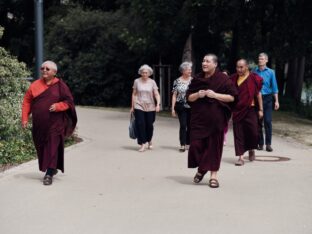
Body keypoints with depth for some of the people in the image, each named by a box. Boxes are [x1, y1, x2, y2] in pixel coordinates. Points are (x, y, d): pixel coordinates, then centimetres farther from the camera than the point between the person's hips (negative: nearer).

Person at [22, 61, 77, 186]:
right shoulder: (35, 85, 5)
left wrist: (58, 106, -19)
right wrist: (25, 118, -1)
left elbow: (69, 101, -1)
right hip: (38, 124, 3)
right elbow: (27, 102, 7)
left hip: (55, 124, -3)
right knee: (41, 147, 11)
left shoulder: (60, 86, -1)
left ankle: (49, 174, -4)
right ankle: (52, 168, 30)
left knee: (52, 147, -8)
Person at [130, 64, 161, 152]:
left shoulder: (152, 82, 2)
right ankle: (142, 144, -6)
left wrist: (158, 104, -17)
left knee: (149, 125, 3)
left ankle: (149, 141, 28)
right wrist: (132, 106, 7)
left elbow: (156, 94, -1)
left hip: (150, 107, 0)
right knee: (140, 124, -10)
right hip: (139, 106, 0)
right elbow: (134, 94, 9)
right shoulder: (137, 81, 3)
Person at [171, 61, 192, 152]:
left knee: (190, 126, 6)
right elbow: (174, 95, 1)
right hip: (181, 106, -2)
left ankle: (188, 144, 16)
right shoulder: (177, 81, 0)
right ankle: (182, 145, -3)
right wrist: (173, 108, -4)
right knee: (183, 126, -6)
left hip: (192, 106, 2)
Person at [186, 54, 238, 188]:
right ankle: (201, 168, 24)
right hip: (199, 118, 3)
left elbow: (232, 97, -7)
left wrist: (215, 95, -18)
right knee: (196, 144, -1)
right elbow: (189, 97, 10)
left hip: (216, 119, -3)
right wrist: (197, 95, -11)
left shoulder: (223, 79, -4)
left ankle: (213, 175, 11)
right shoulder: (197, 79, 8)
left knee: (214, 146, 1)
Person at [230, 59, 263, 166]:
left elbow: (258, 94, 0)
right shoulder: (233, 78, 5)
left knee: (253, 132, 0)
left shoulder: (253, 78, -4)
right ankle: (241, 157, 6)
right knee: (238, 134, 1)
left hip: (250, 110, -2)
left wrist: (260, 109, -2)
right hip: (237, 110, 2)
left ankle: (251, 150, 30)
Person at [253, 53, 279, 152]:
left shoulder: (271, 72, 1)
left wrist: (276, 101, -2)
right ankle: (260, 143, 12)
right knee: (258, 122, 5)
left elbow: (274, 87, 2)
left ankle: (268, 144, -2)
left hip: (267, 99, -1)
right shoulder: (254, 72, 3)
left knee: (268, 121, -6)